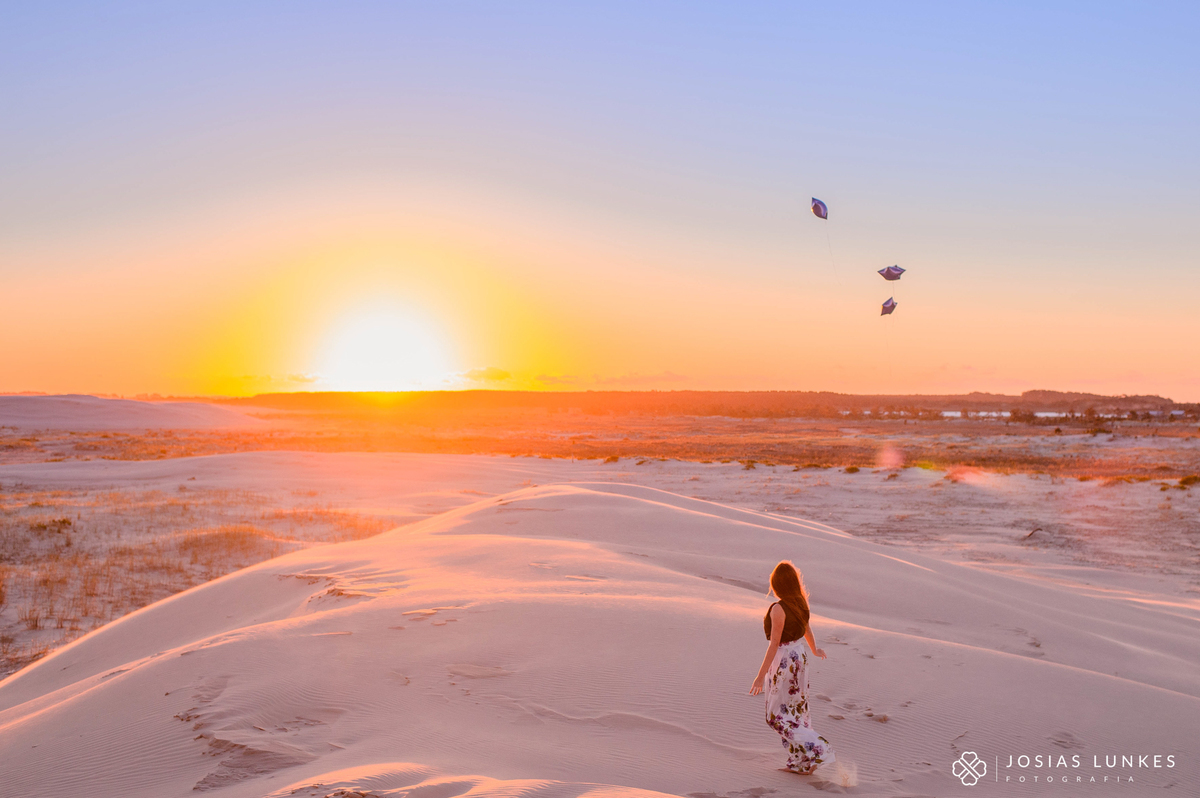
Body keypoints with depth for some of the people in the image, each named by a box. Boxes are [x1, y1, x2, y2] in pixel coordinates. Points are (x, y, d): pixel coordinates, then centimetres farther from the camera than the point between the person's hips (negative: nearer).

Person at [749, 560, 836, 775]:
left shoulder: (778, 609, -25)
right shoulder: (800, 602, -2)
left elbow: (774, 644, -24)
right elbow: (806, 629, 15)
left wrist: (761, 675, -19)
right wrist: (815, 649, 36)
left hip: (784, 662, -8)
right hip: (799, 655, 8)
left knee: (778, 716, 6)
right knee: (797, 710, 19)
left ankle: (817, 750, -1)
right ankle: (802, 762, 27)